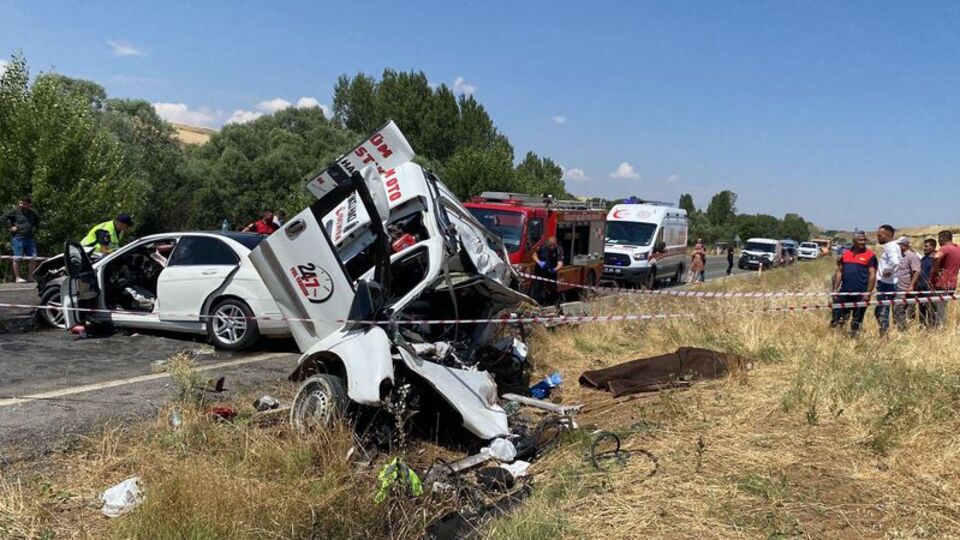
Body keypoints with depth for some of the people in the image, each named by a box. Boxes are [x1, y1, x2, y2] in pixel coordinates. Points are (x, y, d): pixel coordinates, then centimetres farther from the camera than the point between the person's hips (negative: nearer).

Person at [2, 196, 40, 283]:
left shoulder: (32, 213, 14)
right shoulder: (15, 211, -2)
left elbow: (37, 220, 33)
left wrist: (35, 228, 19)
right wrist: (10, 227, -10)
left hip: (30, 238, 5)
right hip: (18, 238, -5)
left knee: (33, 258, 3)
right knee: (17, 258, -2)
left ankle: (31, 276, 12)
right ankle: (17, 277, 2)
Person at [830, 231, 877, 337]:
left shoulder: (870, 256, -2)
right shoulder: (845, 254, 10)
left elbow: (872, 275, -6)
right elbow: (839, 272, 12)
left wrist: (868, 293, -13)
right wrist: (835, 289, 6)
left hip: (860, 294, -3)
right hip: (844, 292, 3)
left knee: (857, 321, 6)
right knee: (837, 318, 5)